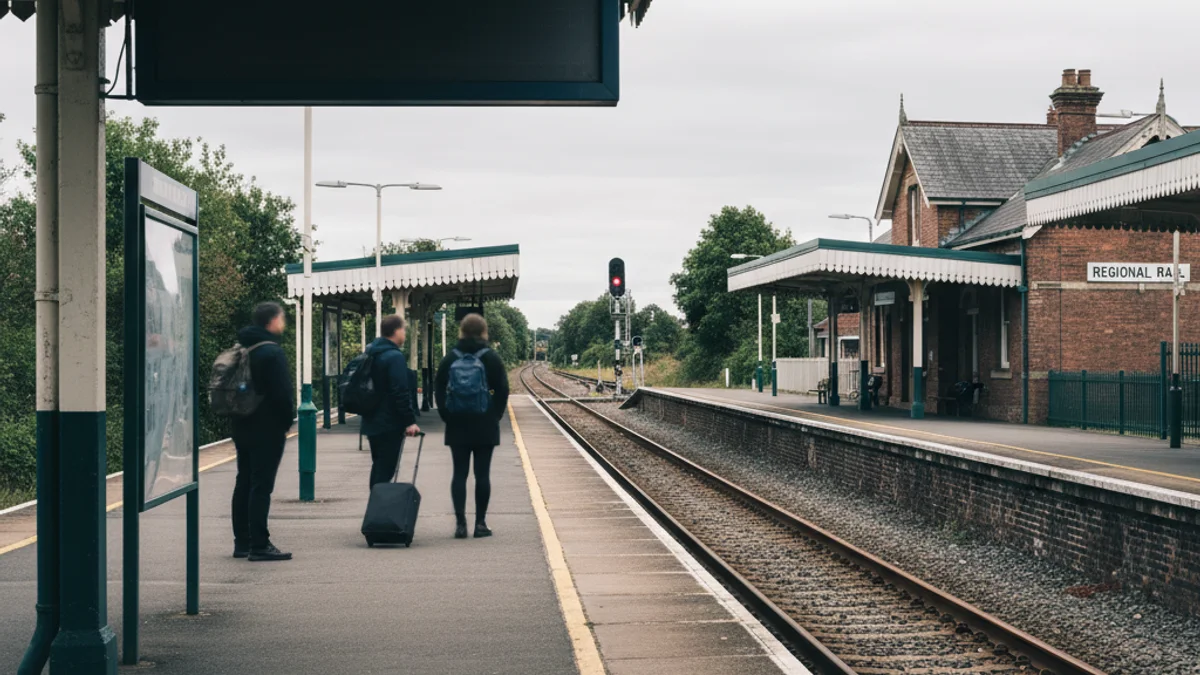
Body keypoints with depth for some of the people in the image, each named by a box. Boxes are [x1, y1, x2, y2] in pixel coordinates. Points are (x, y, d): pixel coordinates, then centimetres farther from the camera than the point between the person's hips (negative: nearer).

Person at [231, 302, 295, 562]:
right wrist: (287, 421, -5)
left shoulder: (242, 350, 12)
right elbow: (282, 393, -19)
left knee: (244, 483, 13)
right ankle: (259, 545, -8)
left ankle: (242, 542, 17)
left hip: (242, 426, 9)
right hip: (267, 429, -9)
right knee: (261, 485, -8)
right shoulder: (272, 352, -15)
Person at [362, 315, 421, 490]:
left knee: (378, 468, 17)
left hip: (372, 421, 9)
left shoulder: (371, 354, 13)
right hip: (390, 424, -9)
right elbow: (400, 392, -22)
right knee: (385, 470, -7)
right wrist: (410, 421, -19)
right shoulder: (395, 357, -16)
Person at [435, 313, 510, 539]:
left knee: (459, 473, 3)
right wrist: (495, 416, 6)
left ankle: (460, 523, -3)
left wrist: (447, 416, 7)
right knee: (482, 474, 2)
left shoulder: (449, 359, 4)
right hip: (485, 426, -1)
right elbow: (502, 391, -3)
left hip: (457, 426, 1)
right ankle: (480, 523, 3)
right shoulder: (492, 359, -1)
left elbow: (439, 391, 3)